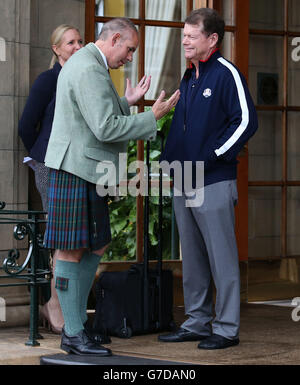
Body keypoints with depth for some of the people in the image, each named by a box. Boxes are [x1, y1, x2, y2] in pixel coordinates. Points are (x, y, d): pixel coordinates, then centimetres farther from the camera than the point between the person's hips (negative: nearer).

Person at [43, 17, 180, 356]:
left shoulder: (83, 63, 18)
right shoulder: (89, 70, -16)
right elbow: (105, 128, -23)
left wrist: (126, 102, 19)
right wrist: (152, 117, -15)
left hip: (86, 171, 11)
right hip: (74, 170, -11)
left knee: (96, 246, 13)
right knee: (71, 251, -5)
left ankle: (76, 324, 18)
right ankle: (74, 335, 0)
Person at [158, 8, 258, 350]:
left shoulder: (226, 74, -8)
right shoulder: (189, 78, 17)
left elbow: (246, 120, -16)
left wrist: (214, 156, -16)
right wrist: (170, 158, 12)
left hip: (214, 183, -9)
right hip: (184, 183, 9)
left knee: (222, 257, -3)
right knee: (192, 258, 13)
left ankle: (227, 329, 3)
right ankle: (197, 323, 21)